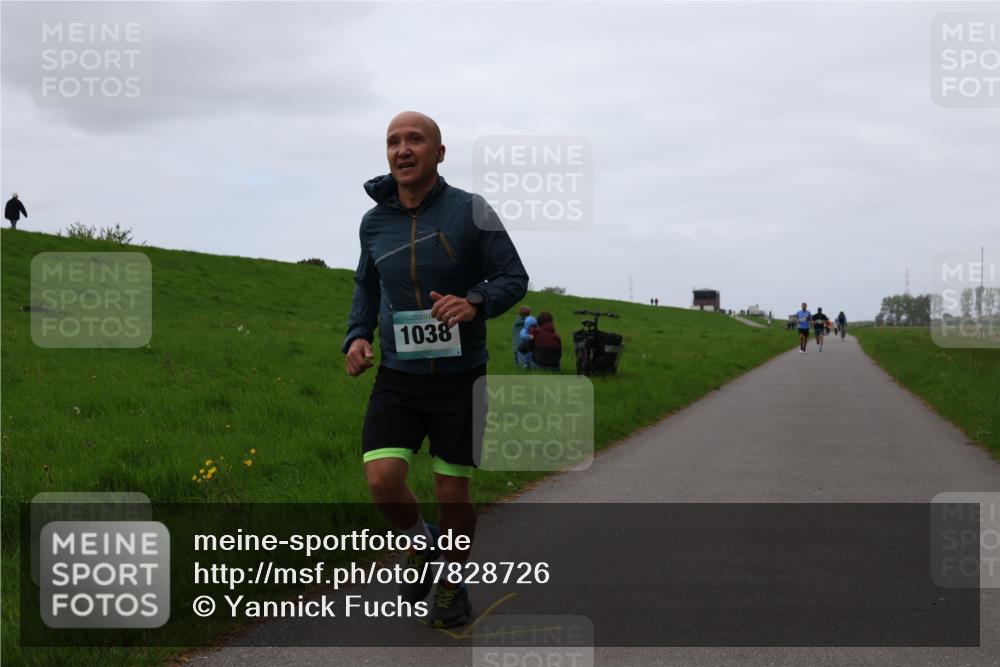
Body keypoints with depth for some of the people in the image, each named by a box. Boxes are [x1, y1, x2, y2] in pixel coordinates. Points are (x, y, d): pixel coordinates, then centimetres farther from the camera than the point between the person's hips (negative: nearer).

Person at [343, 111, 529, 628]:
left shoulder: (470, 212, -10)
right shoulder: (375, 221, 1)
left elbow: (513, 278, -7)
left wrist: (475, 303, -27)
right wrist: (357, 336, 1)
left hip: (458, 377, -2)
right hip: (397, 377, 2)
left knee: (452, 492, 4)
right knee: (383, 480, -13)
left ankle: (452, 582, 30)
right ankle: (421, 543, 19)